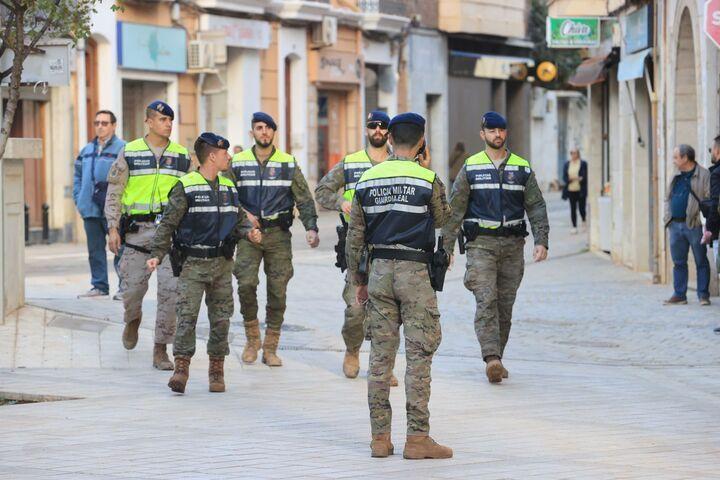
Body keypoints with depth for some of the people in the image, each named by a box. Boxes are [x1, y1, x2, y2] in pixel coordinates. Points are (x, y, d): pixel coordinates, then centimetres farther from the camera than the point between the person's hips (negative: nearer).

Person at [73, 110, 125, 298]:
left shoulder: (122, 148, -5)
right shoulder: (86, 150, 16)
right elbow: (78, 177, 23)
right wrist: (79, 199, 11)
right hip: (91, 210, 7)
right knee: (95, 250, 11)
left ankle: (125, 286, 1)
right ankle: (99, 286, 18)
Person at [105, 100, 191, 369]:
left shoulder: (182, 156, 9)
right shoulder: (129, 153, 3)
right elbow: (114, 193, 4)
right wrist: (113, 228, -4)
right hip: (138, 229, -1)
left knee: (170, 291, -9)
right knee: (133, 287, 4)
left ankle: (160, 350, -2)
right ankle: (133, 320, 40)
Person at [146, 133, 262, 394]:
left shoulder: (228, 188, 12)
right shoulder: (185, 187, -6)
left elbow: (237, 222, 20)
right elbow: (168, 224, -7)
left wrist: (249, 233, -1)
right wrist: (157, 254, -16)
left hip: (222, 264, 5)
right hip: (193, 264, -5)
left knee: (221, 319, 5)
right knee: (187, 316, -11)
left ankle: (217, 370, 13)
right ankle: (181, 368, -10)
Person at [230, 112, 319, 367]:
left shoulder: (288, 164, 6)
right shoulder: (238, 163, 7)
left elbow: (304, 198, 4)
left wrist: (311, 227, -9)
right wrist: (244, 214, -8)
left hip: (278, 234, 1)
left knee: (278, 291, 0)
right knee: (246, 284, -15)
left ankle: (270, 348, 8)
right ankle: (252, 339, 5)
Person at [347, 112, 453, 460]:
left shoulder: (367, 180, 6)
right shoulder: (427, 180, -6)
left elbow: (355, 236, 9)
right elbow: (441, 219, 11)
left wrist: (359, 279, 17)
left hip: (379, 270, 4)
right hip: (414, 271, -4)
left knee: (380, 355, 7)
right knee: (419, 355, -2)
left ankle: (380, 437, 9)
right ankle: (417, 438, -5)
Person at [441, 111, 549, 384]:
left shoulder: (522, 168, 9)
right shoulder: (471, 168, 4)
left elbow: (536, 206, 7)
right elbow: (455, 209, 5)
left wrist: (541, 241, -5)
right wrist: (446, 247, 0)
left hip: (513, 244, 3)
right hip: (481, 244, -2)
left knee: (505, 304, 5)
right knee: (486, 301, -16)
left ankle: (496, 359, 15)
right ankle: (491, 359, -26)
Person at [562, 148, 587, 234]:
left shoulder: (583, 164, 1)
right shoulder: (567, 164, 10)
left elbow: (586, 176, -1)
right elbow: (564, 177, 8)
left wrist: (581, 179, -20)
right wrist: (569, 179, -13)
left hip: (580, 190, -3)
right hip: (571, 190, 3)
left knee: (581, 208, -1)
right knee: (573, 209, 2)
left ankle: (584, 222, 28)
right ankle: (574, 227, 7)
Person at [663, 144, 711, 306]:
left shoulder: (703, 175, -4)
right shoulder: (676, 177, 17)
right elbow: (668, 199, 24)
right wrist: (668, 217, 9)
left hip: (694, 226, -7)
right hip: (675, 225, 7)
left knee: (701, 261, 0)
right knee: (678, 262, 8)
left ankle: (703, 295, 3)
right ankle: (679, 295, 12)